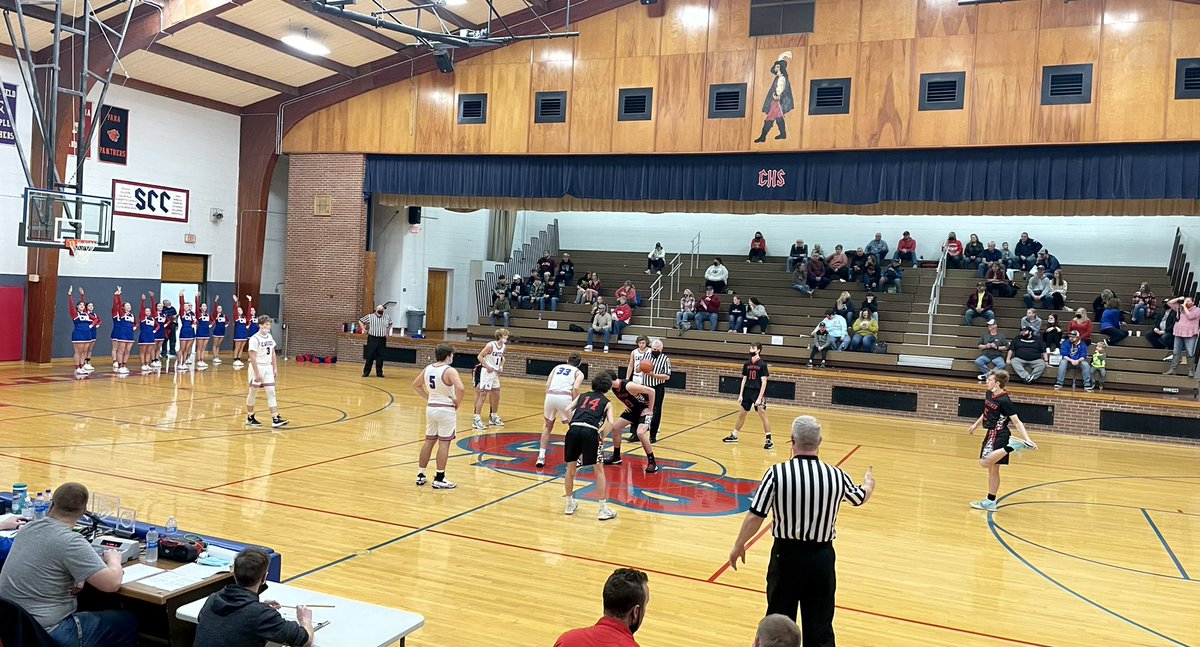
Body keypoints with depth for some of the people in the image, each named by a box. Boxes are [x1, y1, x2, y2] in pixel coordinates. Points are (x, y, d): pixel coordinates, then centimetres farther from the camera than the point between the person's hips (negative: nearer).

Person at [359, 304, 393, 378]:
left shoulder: (387, 317, 6)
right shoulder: (370, 317, -2)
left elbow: (390, 324, 27)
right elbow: (360, 320, 9)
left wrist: (388, 331, 15)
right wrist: (364, 329, 2)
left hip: (382, 340, 2)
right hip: (372, 339, -2)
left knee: (380, 357, 6)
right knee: (369, 356, 0)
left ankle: (379, 373, 14)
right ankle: (366, 372, 6)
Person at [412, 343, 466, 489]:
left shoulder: (428, 369, 5)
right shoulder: (449, 371, -16)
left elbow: (415, 385, 17)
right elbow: (460, 388, -30)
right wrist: (457, 403, -14)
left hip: (430, 408, 7)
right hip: (446, 410, -7)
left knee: (429, 441, 15)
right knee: (444, 443, 0)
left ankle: (420, 475, 21)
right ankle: (439, 479, 3)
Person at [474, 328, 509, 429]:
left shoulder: (504, 347, 4)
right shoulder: (490, 345, -17)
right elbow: (479, 357, -15)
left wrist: (501, 367, 7)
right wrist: (487, 367, -18)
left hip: (495, 373, 8)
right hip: (487, 372, -8)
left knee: (496, 396, 13)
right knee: (483, 395, -8)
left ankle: (493, 418, 29)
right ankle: (477, 420, -6)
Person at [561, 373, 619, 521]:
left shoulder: (583, 396, 27)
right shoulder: (607, 403, 19)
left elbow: (568, 410, 11)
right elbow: (610, 422, 1)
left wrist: (575, 424, 15)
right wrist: (601, 436, 12)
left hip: (574, 430, 3)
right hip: (590, 432, -3)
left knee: (570, 468, 21)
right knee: (599, 471, 11)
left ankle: (570, 504, 32)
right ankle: (604, 510, 12)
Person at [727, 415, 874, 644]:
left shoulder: (777, 473, -14)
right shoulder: (836, 476, -6)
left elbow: (755, 517, -11)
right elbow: (861, 497, 16)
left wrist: (738, 546, 6)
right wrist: (869, 484, 41)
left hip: (786, 555, -1)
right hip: (821, 557, 2)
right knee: (820, 629, 11)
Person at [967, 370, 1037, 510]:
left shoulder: (1004, 401, -19)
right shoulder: (989, 394, 6)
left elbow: (1017, 422, -20)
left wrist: (1027, 439, -28)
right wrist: (975, 425, 34)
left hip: (998, 435, -9)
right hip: (991, 434, 9)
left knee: (985, 463, -24)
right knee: (993, 469, 13)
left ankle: (1013, 446, -23)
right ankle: (990, 502, 21)